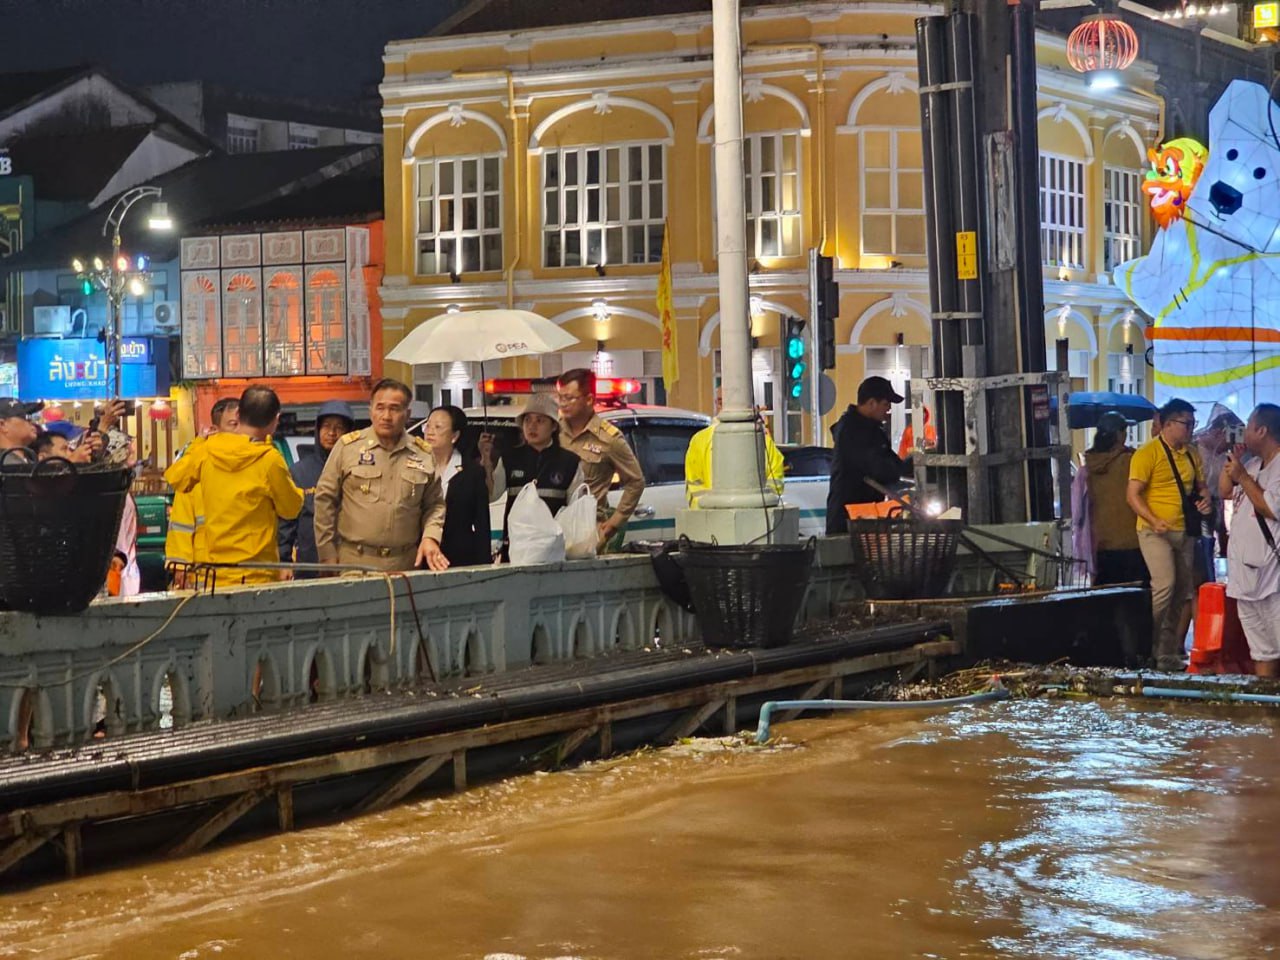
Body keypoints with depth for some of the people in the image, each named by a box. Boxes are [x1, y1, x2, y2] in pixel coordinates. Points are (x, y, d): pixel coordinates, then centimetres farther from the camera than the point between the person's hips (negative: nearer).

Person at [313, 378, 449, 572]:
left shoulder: (424, 455, 9)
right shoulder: (348, 446, 2)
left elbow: (434, 505, 17)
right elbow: (325, 500, 4)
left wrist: (430, 537, -3)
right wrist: (328, 557, 1)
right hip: (352, 561, -2)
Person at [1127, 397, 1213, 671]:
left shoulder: (1191, 453, 11)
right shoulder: (1148, 453, -10)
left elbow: (1200, 486, 24)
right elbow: (1133, 495, -13)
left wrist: (1205, 499, 0)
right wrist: (1155, 522, -26)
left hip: (1184, 532, 7)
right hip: (1156, 532, -7)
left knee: (1182, 592, 10)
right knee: (1164, 586, -20)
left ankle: (1168, 651, 19)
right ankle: (1145, 646, -8)